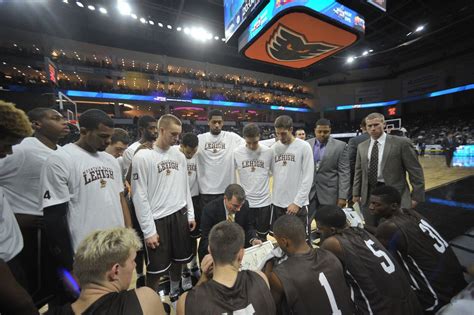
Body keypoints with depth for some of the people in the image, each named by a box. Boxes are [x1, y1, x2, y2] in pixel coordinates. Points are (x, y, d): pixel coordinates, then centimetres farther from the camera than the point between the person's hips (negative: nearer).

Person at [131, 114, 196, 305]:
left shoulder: (179, 156, 4)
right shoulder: (142, 157, -12)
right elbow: (139, 196, -12)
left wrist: (190, 214, 8)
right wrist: (148, 230, -11)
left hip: (180, 215, 5)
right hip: (158, 219, -5)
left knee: (178, 259, 20)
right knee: (157, 267, 10)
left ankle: (175, 294, 45)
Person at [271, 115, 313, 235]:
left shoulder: (304, 147, -7)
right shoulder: (274, 148, 3)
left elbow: (308, 178, -9)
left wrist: (297, 202, -12)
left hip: (298, 204, -3)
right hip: (277, 203, 3)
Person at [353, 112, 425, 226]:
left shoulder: (401, 142, -5)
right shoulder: (362, 146, 7)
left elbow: (415, 171, -4)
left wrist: (416, 196, -5)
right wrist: (356, 193, 8)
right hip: (368, 195, 3)